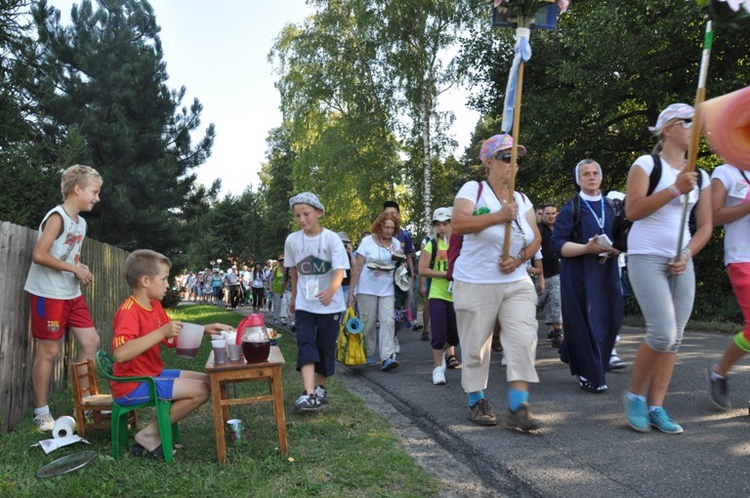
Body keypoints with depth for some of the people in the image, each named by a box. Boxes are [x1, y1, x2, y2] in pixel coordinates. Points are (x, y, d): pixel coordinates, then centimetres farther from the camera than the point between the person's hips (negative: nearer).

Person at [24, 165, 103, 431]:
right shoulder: (57, 217, -15)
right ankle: (41, 412, 12)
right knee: (48, 351, -2)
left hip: (72, 294, 9)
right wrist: (75, 268, -18)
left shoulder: (81, 222, 12)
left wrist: (82, 269, 2)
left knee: (91, 341, 6)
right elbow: (39, 255, -23)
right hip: (48, 294, -9)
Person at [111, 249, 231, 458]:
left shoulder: (155, 306, 7)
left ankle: (154, 433, 9)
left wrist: (205, 330, 6)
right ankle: (149, 435, -3)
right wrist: (161, 332, -37)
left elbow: (174, 339, 18)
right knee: (200, 390, -18)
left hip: (154, 374, 10)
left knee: (207, 381, 10)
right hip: (133, 386, -10)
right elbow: (120, 354, -37)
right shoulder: (129, 311, -21)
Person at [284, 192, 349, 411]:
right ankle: (309, 394, -18)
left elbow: (339, 270, -22)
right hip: (304, 304, 2)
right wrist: (293, 297, 20)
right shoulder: (292, 240, -2)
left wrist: (331, 290, -42)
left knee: (326, 346, 7)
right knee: (305, 344, -12)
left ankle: (320, 388, 26)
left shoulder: (331, 238, -13)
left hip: (330, 303, -2)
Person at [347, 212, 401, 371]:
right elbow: (357, 267, -5)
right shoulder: (367, 241, -3)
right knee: (368, 323, 3)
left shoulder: (396, 243, 8)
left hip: (387, 290, 3)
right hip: (367, 289, -2)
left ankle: (387, 358, -13)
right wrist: (351, 292, -8)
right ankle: (369, 355, 20)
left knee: (388, 321, -10)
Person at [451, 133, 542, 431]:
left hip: (517, 284, 4)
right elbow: (458, 223, -21)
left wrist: (520, 258, -8)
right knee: (475, 346, 4)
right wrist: (498, 216, -24)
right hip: (475, 285, -4)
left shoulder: (522, 200, 11)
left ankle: (518, 407, -2)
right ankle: (477, 402, 23)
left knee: (523, 341, -9)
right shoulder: (473, 189, -5)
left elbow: (536, 238, 11)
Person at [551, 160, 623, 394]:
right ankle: (590, 376, 6)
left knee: (610, 321, 3)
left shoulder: (609, 207, 15)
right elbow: (557, 243, -8)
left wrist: (615, 250, -4)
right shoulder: (571, 208, 0)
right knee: (585, 324, -6)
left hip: (606, 273, 5)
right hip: (579, 276, -5)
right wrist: (587, 248, -21)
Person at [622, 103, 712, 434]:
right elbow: (632, 210, -13)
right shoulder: (646, 164, -2)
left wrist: (687, 254, -3)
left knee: (674, 338, 3)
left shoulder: (700, 176, 14)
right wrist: (675, 189, -18)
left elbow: (705, 226, 13)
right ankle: (635, 394, 6)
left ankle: (656, 407, 11)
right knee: (663, 332, -16)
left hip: (681, 262, 6)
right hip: (646, 257, -6)